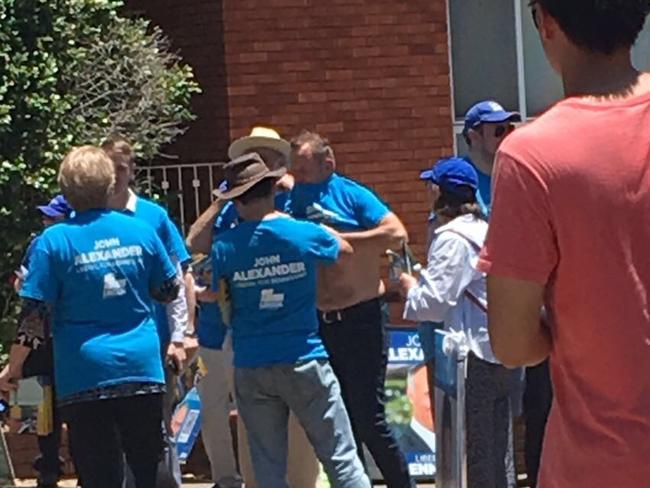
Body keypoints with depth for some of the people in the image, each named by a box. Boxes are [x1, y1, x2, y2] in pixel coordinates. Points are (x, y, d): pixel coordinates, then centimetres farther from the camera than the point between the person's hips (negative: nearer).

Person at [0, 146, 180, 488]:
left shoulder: (54, 241, -6)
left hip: (85, 378, -3)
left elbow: (34, 315, -7)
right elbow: (169, 291, 15)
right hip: (143, 370, 3)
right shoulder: (141, 232, 3)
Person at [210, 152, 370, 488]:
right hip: (304, 363, -2)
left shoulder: (225, 247, -5)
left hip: (250, 369, 2)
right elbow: (345, 249, 14)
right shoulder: (306, 235, -6)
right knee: (341, 457, 3)